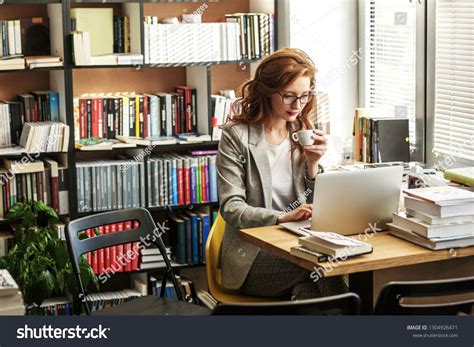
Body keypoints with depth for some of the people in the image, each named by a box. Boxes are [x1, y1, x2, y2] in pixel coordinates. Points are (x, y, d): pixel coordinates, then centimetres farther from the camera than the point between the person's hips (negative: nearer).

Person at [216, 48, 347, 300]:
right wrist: (283, 218, -27)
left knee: (311, 289, -30)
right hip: (252, 256, -4)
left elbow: (313, 208, 12)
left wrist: (313, 165, -6)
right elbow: (231, 208, -12)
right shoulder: (237, 135, -5)